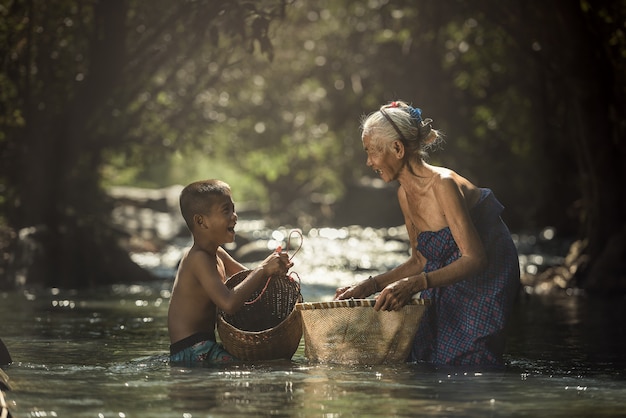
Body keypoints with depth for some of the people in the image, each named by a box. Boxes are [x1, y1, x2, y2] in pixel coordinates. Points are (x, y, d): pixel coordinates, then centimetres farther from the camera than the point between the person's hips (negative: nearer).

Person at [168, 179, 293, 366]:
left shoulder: (217, 254, 14)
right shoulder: (199, 259, -17)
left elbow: (249, 278, 23)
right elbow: (229, 303, -28)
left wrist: (273, 268, 1)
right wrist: (264, 270, -24)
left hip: (203, 347, 10)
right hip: (191, 351, -10)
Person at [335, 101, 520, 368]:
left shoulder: (443, 184, -22)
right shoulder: (405, 195, 5)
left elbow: (474, 259, -27)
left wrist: (413, 284, -36)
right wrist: (371, 286, 4)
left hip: (485, 284, -8)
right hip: (445, 291, 8)